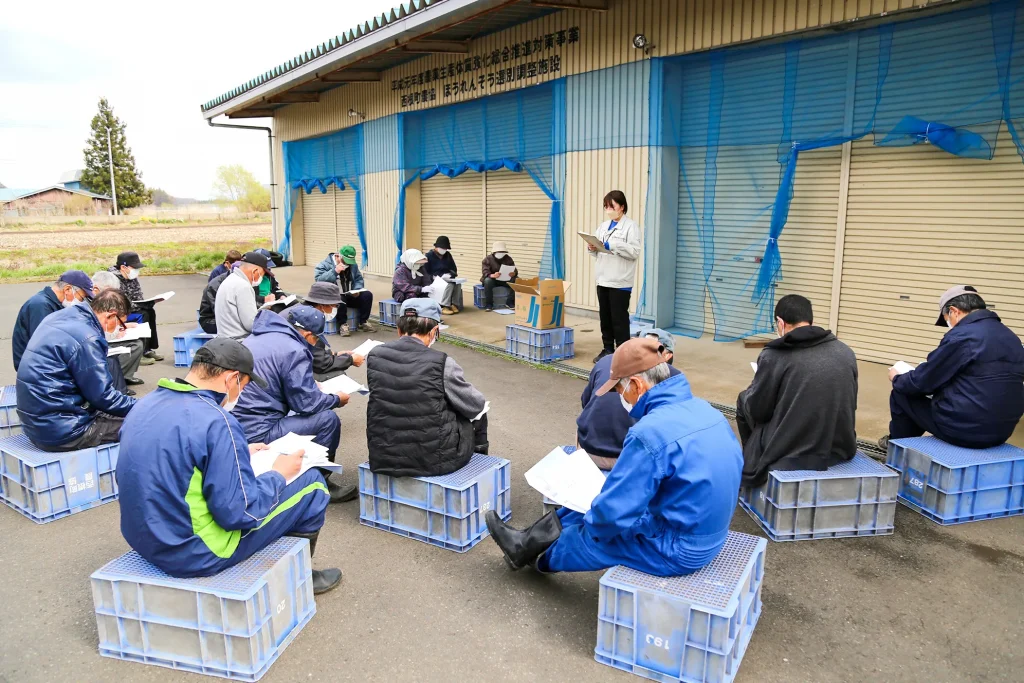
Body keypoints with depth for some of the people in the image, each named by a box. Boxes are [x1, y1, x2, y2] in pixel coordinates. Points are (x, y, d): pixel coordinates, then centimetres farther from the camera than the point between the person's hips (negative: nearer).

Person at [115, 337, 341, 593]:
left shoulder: (146, 404, 1)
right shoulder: (216, 422, -25)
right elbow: (239, 513, -23)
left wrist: (238, 454, 17)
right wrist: (279, 474, -6)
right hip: (194, 555, -9)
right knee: (311, 481, 1)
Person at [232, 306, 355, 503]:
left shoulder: (258, 337, 12)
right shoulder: (294, 350, -14)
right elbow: (305, 403, -13)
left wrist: (311, 385, 28)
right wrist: (336, 400, 4)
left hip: (237, 424, 10)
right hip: (256, 433, -10)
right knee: (328, 419, -5)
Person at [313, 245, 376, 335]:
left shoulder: (352, 265, 10)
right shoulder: (325, 264, -7)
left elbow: (359, 279, 13)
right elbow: (319, 280, -21)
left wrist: (357, 290, -9)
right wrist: (334, 271, -27)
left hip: (350, 296, 6)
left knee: (367, 295, -17)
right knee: (340, 299, -40)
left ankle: (363, 322, -6)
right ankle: (343, 324, -22)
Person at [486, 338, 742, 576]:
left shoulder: (650, 433, -29)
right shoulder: (702, 409, -1)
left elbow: (613, 514, -26)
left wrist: (590, 524, -2)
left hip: (677, 548, -8)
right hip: (709, 530, 8)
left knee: (588, 537, 14)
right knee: (599, 496, 18)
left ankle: (537, 555, 44)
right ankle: (533, 541, 33)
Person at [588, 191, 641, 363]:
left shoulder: (631, 226, -6)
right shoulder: (603, 226, 15)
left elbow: (635, 252, -15)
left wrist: (613, 245, -22)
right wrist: (592, 248, -4)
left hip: (620, 281, -7)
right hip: (603, 279, 7)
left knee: (619, 318, -1)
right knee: (605, 317, 12)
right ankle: (607, 349, 23)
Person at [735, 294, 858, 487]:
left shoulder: (774, 356, -13)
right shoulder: (847, 353, 2)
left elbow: (756, 411, -4)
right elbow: (850, 405, 12)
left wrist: (757, 386, 16)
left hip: (789, 455, -5)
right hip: (841, 451, 5)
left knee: (744, 400, 18)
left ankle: (753, 465, 32)